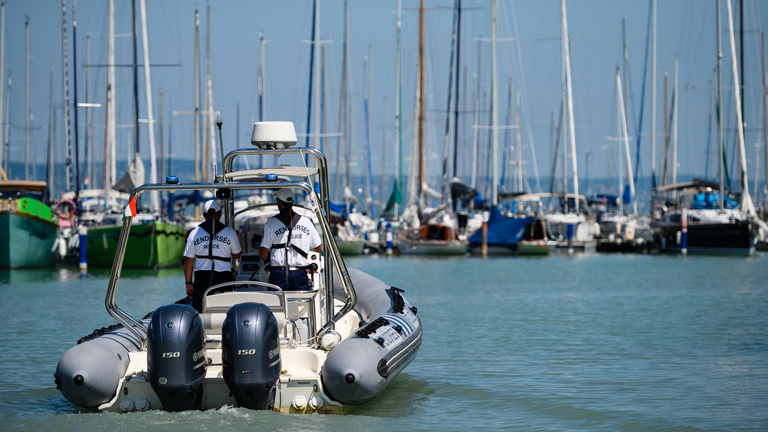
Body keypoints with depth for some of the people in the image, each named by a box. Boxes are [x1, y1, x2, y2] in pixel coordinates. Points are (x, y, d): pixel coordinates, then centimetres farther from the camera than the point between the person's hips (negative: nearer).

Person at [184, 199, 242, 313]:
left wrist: (189, 283, 14)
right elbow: (237, 255, 15)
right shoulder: (230, 232, 2)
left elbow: (188, 262, 7)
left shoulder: (194, 234, 5)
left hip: (201, 279, 1)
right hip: (223, 279, -1)